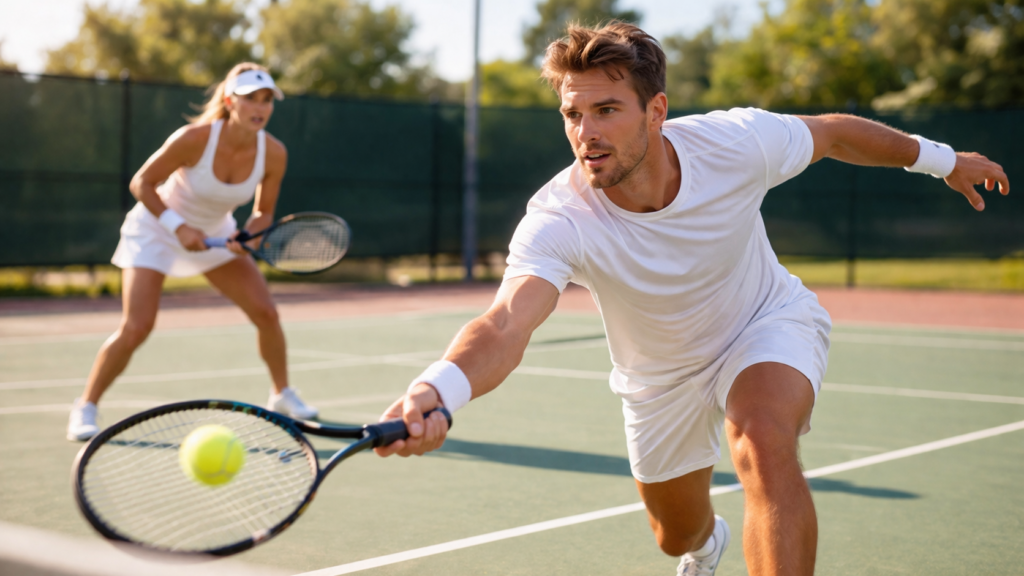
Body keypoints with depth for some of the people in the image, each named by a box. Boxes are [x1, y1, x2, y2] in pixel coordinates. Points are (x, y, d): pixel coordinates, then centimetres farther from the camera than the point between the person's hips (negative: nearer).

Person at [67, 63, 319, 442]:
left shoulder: (273, 154, -19)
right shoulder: (195, 139, -31)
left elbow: (263, 213, -4)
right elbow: (141, 183, -20)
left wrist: (248, 237, -25)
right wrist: (178, 226, -29)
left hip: (216, 233, 4)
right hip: (156, 228, -4)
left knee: (266, 313, -4)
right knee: (137, 327, -17)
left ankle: (282, 394, 20)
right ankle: (85, 407, 2)